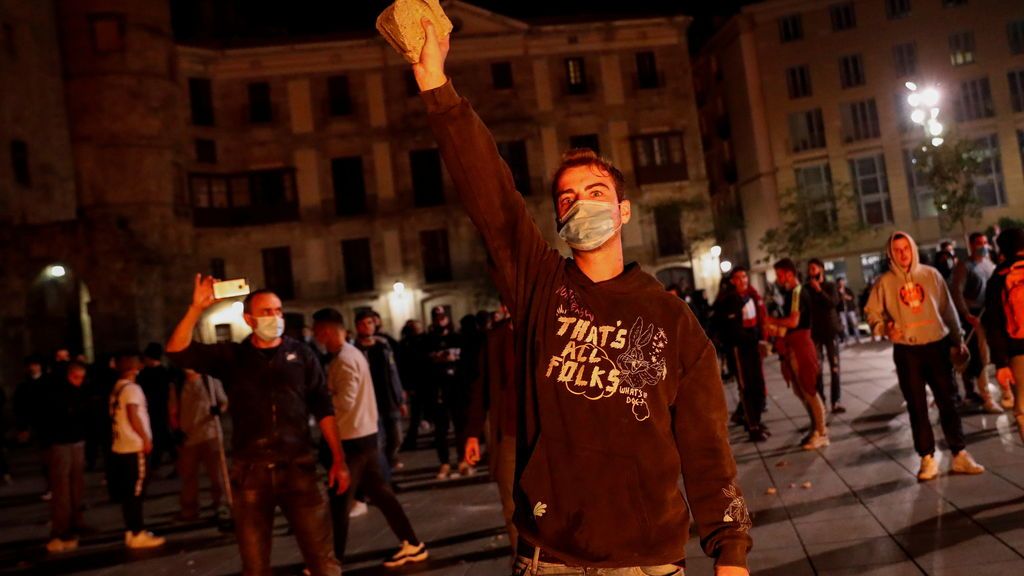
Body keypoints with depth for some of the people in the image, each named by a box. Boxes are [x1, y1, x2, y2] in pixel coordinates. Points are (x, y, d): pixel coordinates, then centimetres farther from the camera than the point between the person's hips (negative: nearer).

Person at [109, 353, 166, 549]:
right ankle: (138, 534, -2)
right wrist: (146, 438, -14)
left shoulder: (117, 388, 15)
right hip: (135, 447, -9)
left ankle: (131, 531, 18)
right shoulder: (131, 388, -12)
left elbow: (118, 416, 18)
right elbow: (133, 416, -20)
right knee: (136, 492, -5)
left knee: (128, 492, 12)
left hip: (121, 447, 9)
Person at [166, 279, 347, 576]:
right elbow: (177, 351, -5)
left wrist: (338, 460, -1)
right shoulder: (231, 356, 6)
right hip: (250, 472, 1)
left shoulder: (301, 354, 5)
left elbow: (323, 409, 4)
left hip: (299, 467, -1)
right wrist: (197, 308, -17)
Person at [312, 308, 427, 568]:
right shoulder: (350, 353, 13)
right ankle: (412, 545, 18)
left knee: (340, 501, 2)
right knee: (379, 491, 13)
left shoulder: (344, 360, -18)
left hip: (352, 439, -9)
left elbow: (344, 402, -22)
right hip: (364, 434, 9)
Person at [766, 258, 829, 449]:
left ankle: (821, 434, 5)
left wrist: (772, 321, -11)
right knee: (801, 391, 16)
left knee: (809, 391, -3)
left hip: (799, 346, -10)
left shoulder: (798, 292, -15)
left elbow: (793, 321, -25)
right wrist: (776, 329, 7)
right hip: (792, 347, 10)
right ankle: (816, 428, 26)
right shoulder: (791, 293, 14)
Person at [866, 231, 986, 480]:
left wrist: (958, 339, 8)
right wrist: (885, 327, -18)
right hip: (906, 351, -1)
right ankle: (927, 458, 12)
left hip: (937, 345, 1)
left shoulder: (930, 274, 3)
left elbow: (948, 308, 7)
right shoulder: (885, 282, -1)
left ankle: (960, 454, 15)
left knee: (947, 402, 6)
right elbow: (872, 313, 2)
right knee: (917, 406, 4)